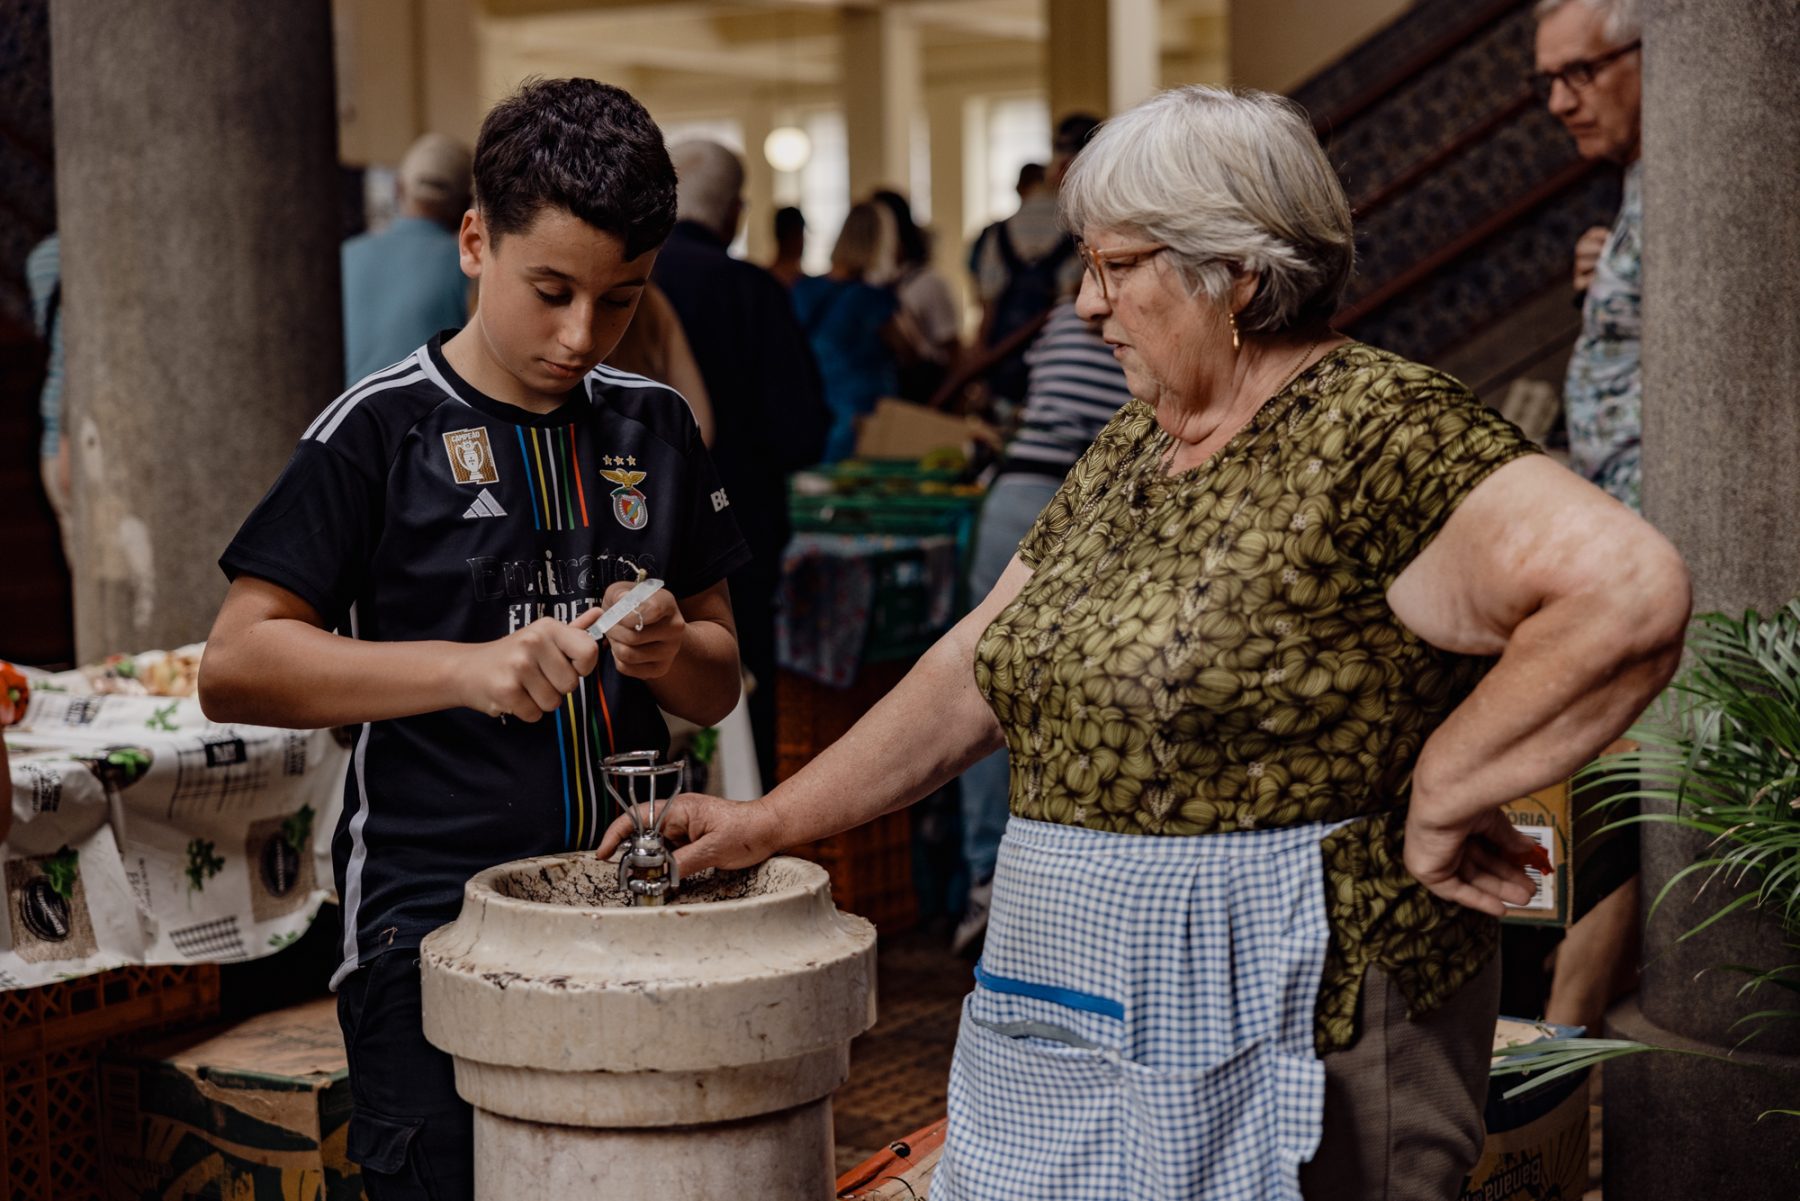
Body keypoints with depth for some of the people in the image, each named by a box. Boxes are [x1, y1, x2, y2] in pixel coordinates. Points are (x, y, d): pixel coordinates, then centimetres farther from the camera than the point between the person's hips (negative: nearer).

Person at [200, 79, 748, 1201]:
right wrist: (467, 667, -20)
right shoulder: (385, 426, -5)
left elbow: (719, 683, 15)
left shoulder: (655, 426, 9)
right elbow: (235, 667, -10)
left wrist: (668, 650, -8)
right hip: (434, 927, -4)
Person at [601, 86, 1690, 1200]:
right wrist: (767, 823, 16)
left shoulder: (1377, 430, -15)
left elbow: (1633, 588, -28)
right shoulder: (1132, 450, 12)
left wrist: (1437, 803, -20)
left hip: (1281, 1041, -8)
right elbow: (975, 675, 18)